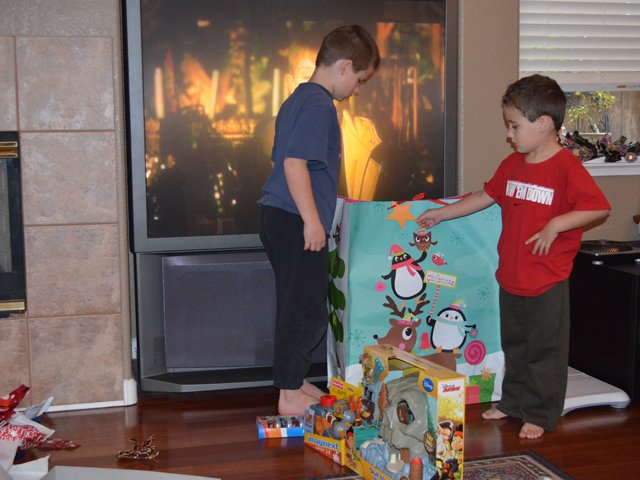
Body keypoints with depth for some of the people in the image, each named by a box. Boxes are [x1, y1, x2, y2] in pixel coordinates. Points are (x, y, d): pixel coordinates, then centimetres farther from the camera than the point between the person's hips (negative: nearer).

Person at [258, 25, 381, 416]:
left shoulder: (296, 100, 18)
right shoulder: (319, 104, -14)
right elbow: (295, 163, -23)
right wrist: (312, 219, -21)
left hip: (282, 218, 10)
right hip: (296, 221, -10)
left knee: (297, 307, 18)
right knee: (308, 312, -2)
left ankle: (294, 381, 29)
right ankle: (290, 394, 6)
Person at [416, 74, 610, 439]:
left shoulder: (566, 167, -15)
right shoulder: (512, 165, 8)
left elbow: (599, 207, -19)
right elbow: (487, 196, 18)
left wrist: (556, 224, -25)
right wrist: (441, 214, 21)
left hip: (548, 282, -7)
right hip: (511, 277, 7)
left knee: (545, 350, 4)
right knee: (514, 346, 20)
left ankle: (540, 415, 17)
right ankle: (513, 402, 35)